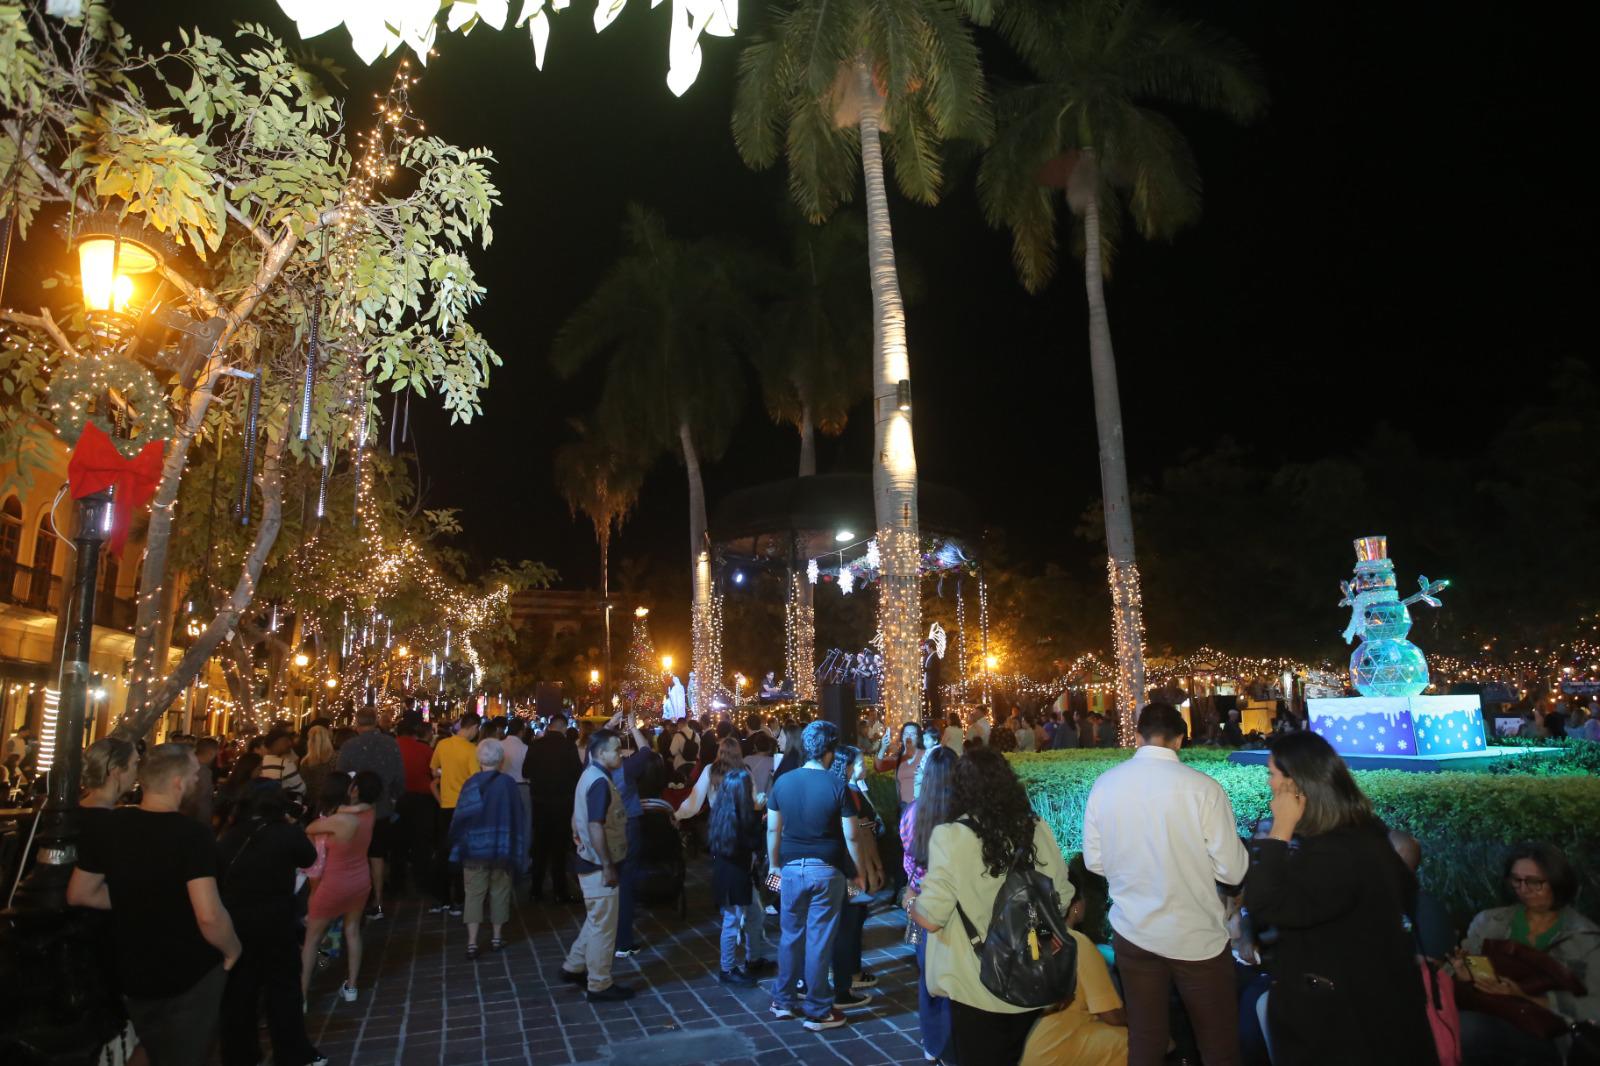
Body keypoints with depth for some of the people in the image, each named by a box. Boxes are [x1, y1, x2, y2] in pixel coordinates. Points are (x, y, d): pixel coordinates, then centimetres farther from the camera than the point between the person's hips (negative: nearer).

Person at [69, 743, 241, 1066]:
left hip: (132, 973, 5)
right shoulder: (192, 835, -28)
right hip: (191, 975, -5)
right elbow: (209, 916, -32)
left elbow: (78, 894, 4)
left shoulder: (105, 826, -9)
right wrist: (232, 950, -12)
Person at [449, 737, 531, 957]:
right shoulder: (509, 784, -8)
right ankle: (496, 937, 23)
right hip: (503, 849, 1)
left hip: (475, 849, 0)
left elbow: (460, 818, -7)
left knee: (474, 894, 7)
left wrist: (457, 846, 5)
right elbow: (519, 819, -5)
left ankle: (472, 942, 4)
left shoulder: (471, 783, -9)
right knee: (499, 893, 14)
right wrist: (518, 851, 4)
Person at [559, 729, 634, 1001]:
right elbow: (596, 827, -27)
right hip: (599, 865, -10)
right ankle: (600, 986, 15)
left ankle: (574, 967, 33)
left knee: (596, 920, 23)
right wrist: (607, 866, -22)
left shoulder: (590, 775, 9)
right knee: (603, 925, 3)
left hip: (592, 861, 10)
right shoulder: (600, 782, -22)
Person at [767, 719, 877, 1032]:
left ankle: (783, 1001, 28)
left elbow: (773, 830, 4)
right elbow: (850, 836, -10)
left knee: (791, 935, 17)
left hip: (792, 868, 3)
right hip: (826, 871, -3)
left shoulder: (782, 782, -2)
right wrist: (858, 875, 0)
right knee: (819, 941, 5)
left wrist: (774, 865, 16)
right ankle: (817, 1012, 17)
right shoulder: (837, 786, -12)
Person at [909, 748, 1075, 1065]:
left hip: (976, 991, -4)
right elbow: (1063, 901, 4)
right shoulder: (1038, 829, -6)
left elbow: (930, 919, -18)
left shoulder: (950, 837, -19)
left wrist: (910, 904, 3)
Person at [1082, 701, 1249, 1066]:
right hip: (1197, 937, -3)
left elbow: (1095, 862, 0)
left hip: (1132, 933, 3)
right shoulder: (1203, 787, -17)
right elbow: (1233, 871, -12)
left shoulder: (1103, 785, -7)